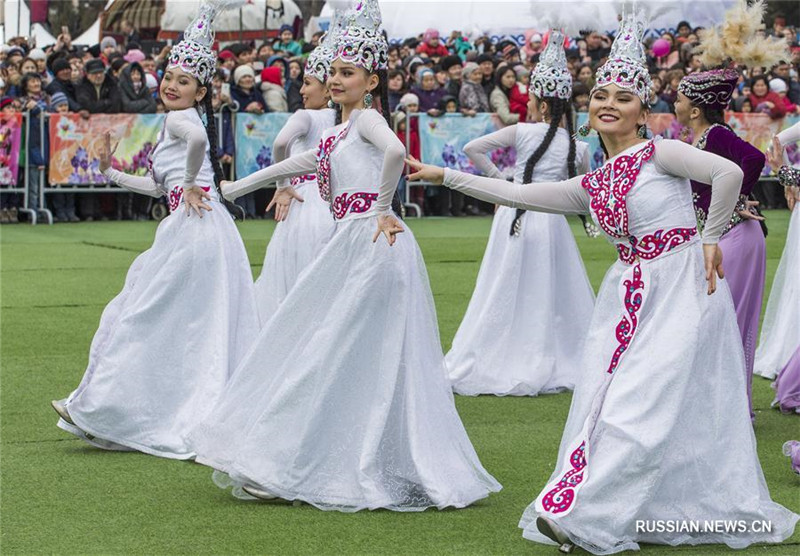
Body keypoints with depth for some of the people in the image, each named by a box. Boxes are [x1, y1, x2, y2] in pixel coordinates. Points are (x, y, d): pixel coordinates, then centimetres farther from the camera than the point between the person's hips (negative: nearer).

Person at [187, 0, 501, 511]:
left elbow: (396, 150, -26)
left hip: (374, 243, -9)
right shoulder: (338, 135, 21)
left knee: (344, 352, -6)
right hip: (352, 244, 9)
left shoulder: (366, 117, -4)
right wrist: (233, 189, 40)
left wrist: (382, 208, -19)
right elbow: (294, 166, 34)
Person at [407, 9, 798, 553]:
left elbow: (729, 172, -18)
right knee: (607, 399, 1)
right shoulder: (591, 186, 13)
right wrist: (445, 176, 16)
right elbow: (520, 194, 16)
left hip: (681, 287, -7)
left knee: (645, 402, -10)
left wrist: (710, 237, -10)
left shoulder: (660, 153, -6)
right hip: (630, 295, 7)